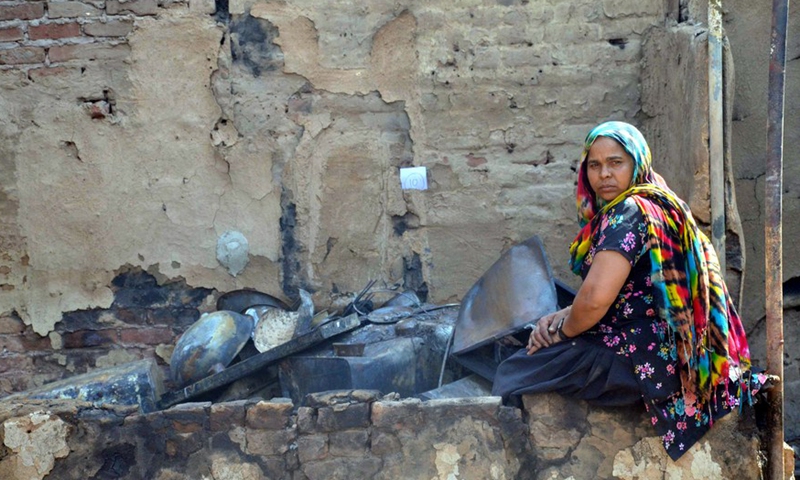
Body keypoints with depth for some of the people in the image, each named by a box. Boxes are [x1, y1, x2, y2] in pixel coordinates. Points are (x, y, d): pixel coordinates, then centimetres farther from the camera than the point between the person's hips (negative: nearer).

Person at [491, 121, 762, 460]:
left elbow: (595, 299, -27)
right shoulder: (657, 206, 15)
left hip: (639, 358, -11)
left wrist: (564, 330, -6)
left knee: (513, 376, -5)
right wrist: (561, 317, 4)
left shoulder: (629, 212, -17)